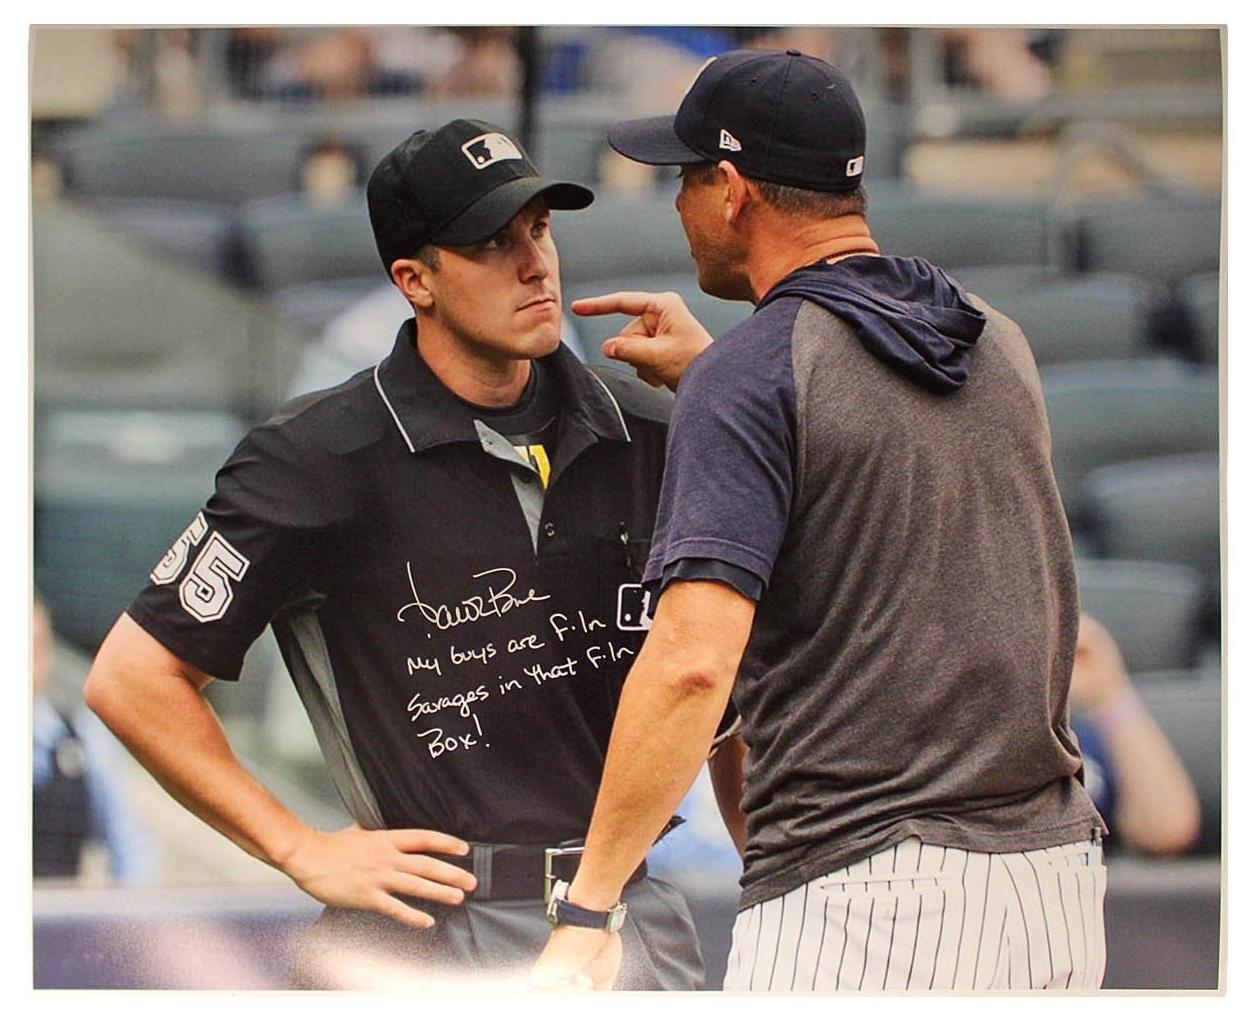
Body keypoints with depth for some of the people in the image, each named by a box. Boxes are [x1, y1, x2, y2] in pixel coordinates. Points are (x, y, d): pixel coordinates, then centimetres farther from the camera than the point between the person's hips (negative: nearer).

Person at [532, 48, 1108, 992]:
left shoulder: (748, 375, -9)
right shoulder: (999, 342, 13)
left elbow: (692, 661, -19)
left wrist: (586, 911, -16)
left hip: (858, 886, -8)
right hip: (1056, 872, 8)